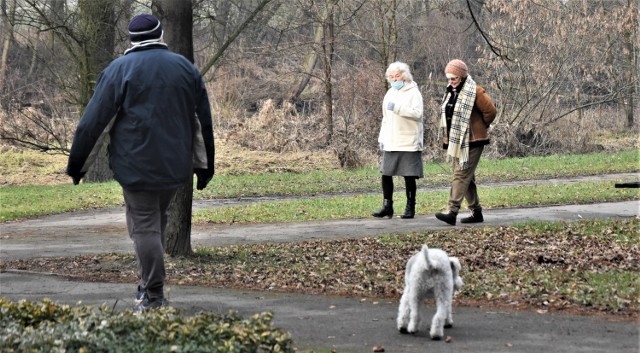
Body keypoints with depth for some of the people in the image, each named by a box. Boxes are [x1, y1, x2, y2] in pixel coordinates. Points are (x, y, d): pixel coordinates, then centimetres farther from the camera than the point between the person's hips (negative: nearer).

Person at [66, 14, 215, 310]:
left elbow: (95, 121, -4)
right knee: (157, 223, 18)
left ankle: (154, 297, -4)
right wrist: (204, 165, 21)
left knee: (144, 228, -3)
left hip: (137, 166, -5)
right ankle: (149, 284, 20)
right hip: (176, 165, 5)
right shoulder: (185, 68, 10)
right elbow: (203, 122, 15)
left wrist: (78, 163, 4)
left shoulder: (119, 69, -3)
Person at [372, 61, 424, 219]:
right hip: (391, 144, 7)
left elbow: (417, 113, -19)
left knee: (409, 176, -1)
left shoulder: (413, 92, -5)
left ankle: (410, 208, 9)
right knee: (386, 174, 3)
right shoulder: (390, 93, 17)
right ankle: (387, 207, 11)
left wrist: (397, 108, -25)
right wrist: (382, 138, 15)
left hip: (409, 143, -6)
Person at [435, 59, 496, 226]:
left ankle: (452, 212, -20)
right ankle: (476, 212, 20)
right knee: (467, 177, 12)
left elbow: (490, 111, -14)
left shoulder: (475, 92, -13)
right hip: (456, 141, 9)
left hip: (471, 141, -9)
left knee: (461, 175, -14)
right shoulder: (451, 92, 13)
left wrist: (481, 126, 0)